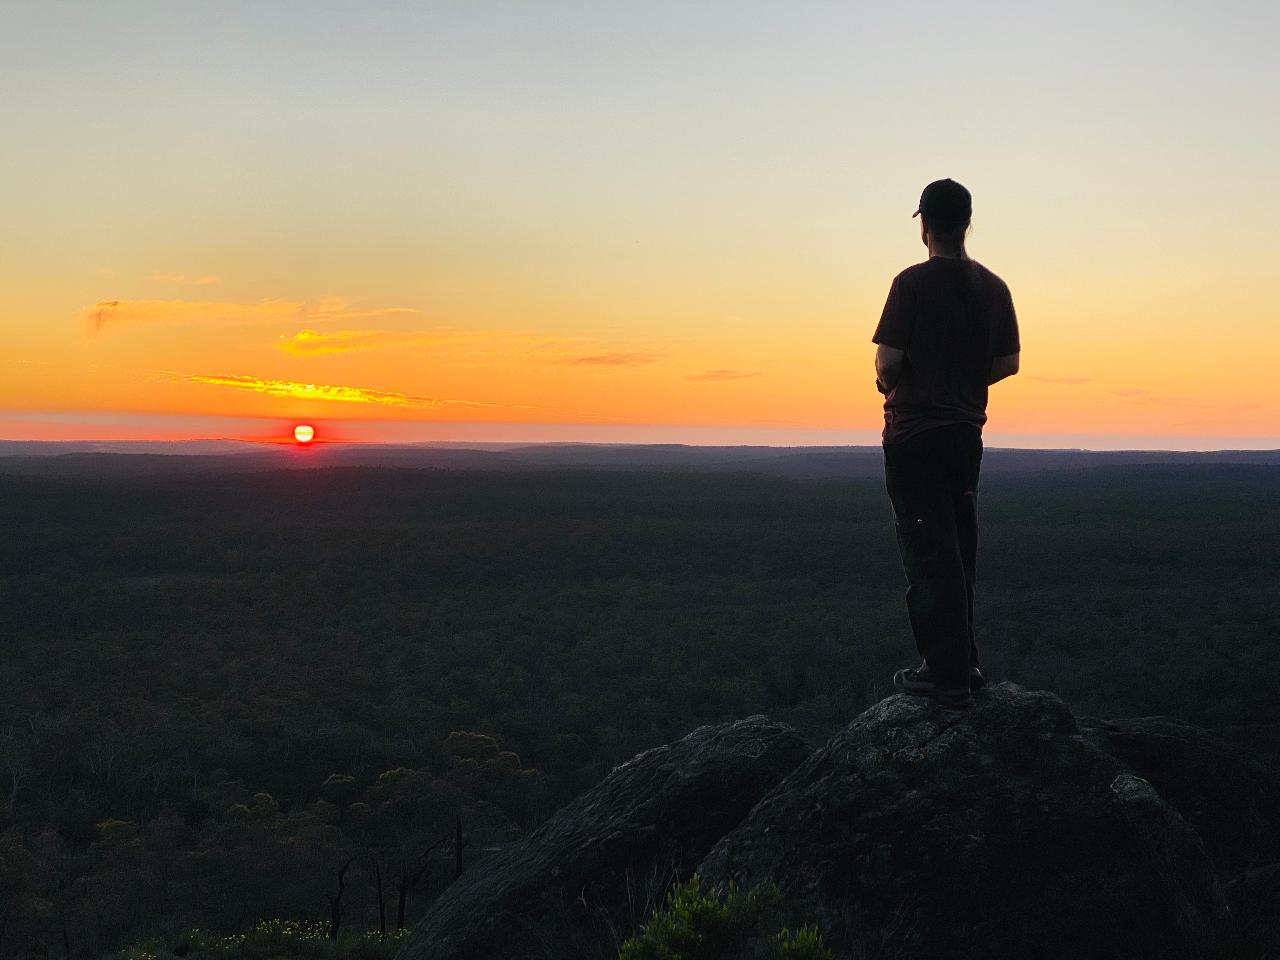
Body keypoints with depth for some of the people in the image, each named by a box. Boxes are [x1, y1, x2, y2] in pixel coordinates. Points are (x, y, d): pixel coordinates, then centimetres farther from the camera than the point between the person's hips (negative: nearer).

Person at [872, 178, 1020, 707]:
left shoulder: (913, 283, -12)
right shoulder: (994, 287, 6)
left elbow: (887, 360, -17)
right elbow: (1008, 362, 10)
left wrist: (889, 384, 5)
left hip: (914, 432, -6)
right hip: (967, 430, 6)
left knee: (928, 554, -3)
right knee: (959, 553, 16)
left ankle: (946, 672, -3)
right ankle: (963, 663, 23)